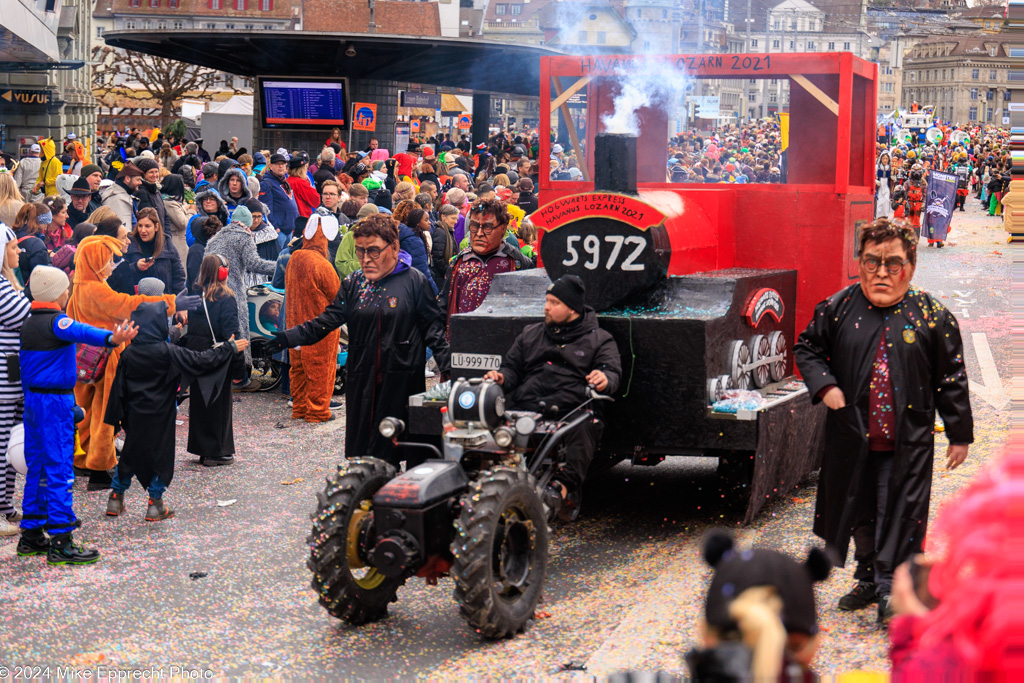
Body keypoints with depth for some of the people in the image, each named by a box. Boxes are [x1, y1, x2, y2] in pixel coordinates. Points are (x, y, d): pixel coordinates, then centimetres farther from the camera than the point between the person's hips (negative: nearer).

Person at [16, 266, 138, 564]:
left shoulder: (27, 325, 13)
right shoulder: (56, 322, -14)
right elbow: (82, 332, -35)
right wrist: (111, 338, -53)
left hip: (32, 399, 9)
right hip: (55, 401, -9)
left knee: (36, 467, 14)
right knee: (59, 470, -7)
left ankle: (31, 535, 20)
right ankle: (60, 543, -8)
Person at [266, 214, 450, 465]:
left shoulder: (414, 281, -1)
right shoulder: (353, 283, 11)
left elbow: (432, 329, -1)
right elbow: (328, 320, 4)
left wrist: (448, 367, -13)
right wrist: (289, 337, -9)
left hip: (402, 380, -4)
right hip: (362, 380, 4)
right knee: (359, 448, 3)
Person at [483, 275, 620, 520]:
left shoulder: (599, 339, 19)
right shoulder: (530, 334, 31)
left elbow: (612, 371, 5)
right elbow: (512, 366, 29)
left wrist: (605, 379, -21)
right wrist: (502, 377, 4)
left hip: (571, 407, -3)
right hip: (525, 406, 3)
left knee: (585, 427, -39)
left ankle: (565, 485, -49)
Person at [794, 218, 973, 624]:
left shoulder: (932, 316, -5)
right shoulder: (839, 308, -1)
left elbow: (951, 379, 0)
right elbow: (807, 347, 13)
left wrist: (960, 434, 1)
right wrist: (824, 386, -5)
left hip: (907, 442, -3)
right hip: (852, 437, 3)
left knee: (900, 513, -1)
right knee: (859, 511, 15)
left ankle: (892, 587, 10)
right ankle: (868, 580, 33)